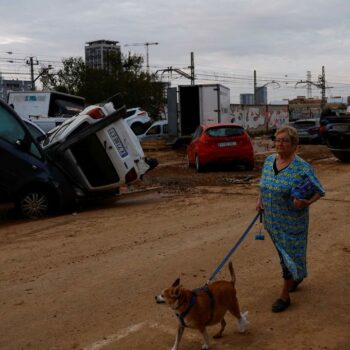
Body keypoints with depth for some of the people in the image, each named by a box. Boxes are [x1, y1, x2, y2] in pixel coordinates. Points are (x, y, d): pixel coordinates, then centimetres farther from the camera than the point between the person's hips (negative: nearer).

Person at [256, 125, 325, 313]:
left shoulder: (302, 168, -18)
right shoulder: (269, 160, 1)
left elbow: (318, 191, -10)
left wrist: (307, 202, -28)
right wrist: (260, 200, 3)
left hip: (291, 222, -6)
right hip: (272, 220, 6)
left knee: (289, 254, 2)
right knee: (283, 252, 21)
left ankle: (285, 296, 14)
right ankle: (297, 276, 48)